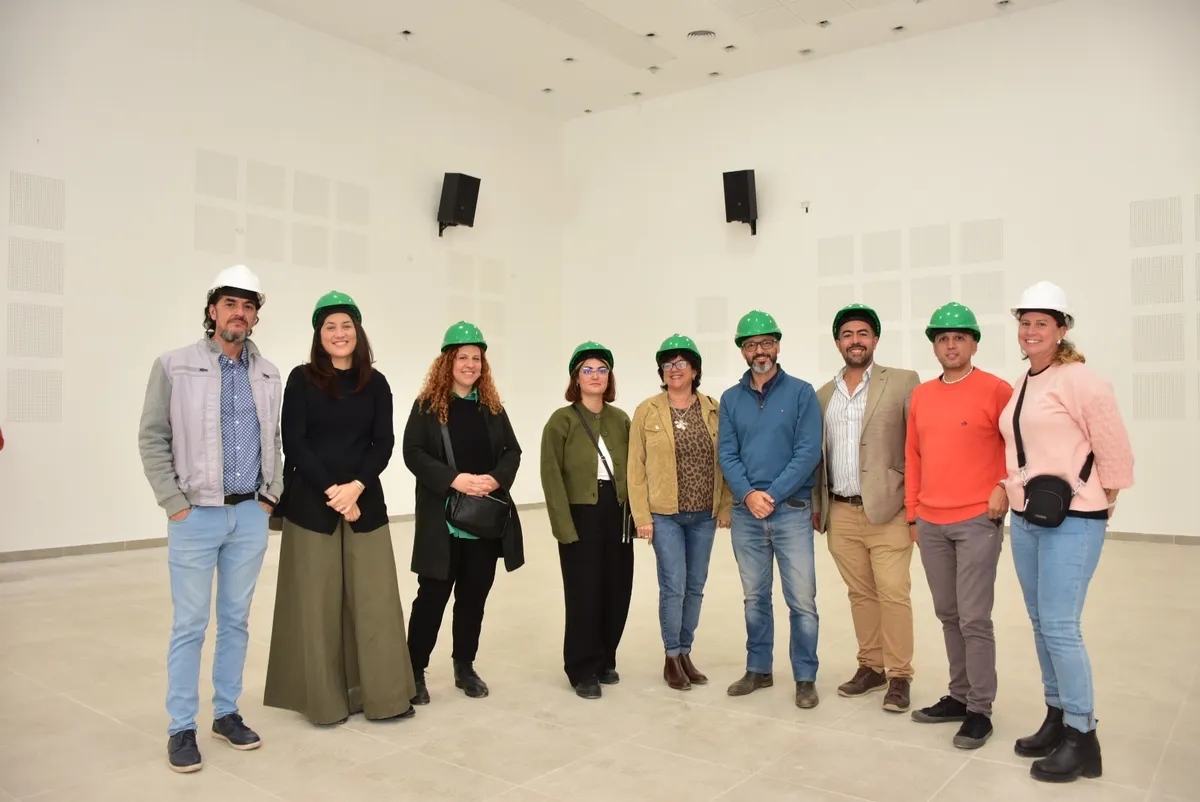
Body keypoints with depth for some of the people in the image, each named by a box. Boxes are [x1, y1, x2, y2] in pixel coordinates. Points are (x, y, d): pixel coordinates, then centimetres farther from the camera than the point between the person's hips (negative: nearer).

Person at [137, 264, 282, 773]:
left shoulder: (268, 375, 8)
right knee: (189, 626, 3)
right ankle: (181, 728, 15)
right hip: (196, 516, -4)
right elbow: (152, 440, -4)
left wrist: (271, 495, 5)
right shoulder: (174, 366, -3)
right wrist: (174, 503, -9)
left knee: (236, 620, 12)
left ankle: (227, 713, 25)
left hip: (250, 516, 4)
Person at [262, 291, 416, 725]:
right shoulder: (302, 379, 0)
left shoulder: (375, 383, 6)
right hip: (311, 503, -2)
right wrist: (331, 492, -13)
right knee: (317, 601, 3)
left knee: (374, 598, 2)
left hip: (365, 502, 2)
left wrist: (356, 487, -14)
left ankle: (381, 694, 12)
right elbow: (293, 442, -6)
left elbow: (384, 443, 1)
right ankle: (323, 698, 16)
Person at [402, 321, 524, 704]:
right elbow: (413, 453, -9)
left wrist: (496, 478, -12)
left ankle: (465, 667, 26)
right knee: (432, 596, 1)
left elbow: (512, 451, 8)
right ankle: (415, 671, 15)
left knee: (474, 596, 11)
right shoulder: (427, 404, -2)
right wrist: (453, 479, -20)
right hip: (442, 519, -4)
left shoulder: (493, 406, 10)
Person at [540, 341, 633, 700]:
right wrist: (563, 525, -15)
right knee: (584, 593, 0)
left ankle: (605, 660, 26)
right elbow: (552, 476, -8)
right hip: (581, 515, -4)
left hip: (617, 514, 4)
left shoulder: (621, 419, 10)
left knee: (617, 590, 8)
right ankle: (583, 669, 15)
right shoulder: (562, 420, -3)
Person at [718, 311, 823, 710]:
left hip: (792, 510, -3)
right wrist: (749, 495, -13)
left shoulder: (801, 393, -1)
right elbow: (727, 454, 3)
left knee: (802, 600, -1)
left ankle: (805, 678, 13)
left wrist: (773, 495, -14)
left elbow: (809, 452, -8)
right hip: (745, 513, 3)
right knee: (755, 597, 13)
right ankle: (758, 669, 27)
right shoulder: (730, 399, 8)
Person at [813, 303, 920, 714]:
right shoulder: (823, 394, 12)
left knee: (893, 595, -1)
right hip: (841, 515, 4)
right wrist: (818, 506, 11)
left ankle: (899, 676, 11)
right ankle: (870, 666, 24)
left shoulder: (903, 383, -1)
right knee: (860, 595, 12)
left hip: (888, 511, -4)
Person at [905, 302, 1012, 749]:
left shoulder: (996, 391, -5)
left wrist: (1005, 487, -11)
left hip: (977, 521, -5)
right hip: (931, 524, 5)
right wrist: (912, 510, 12)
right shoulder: (920, 396, 10)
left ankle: (980, 710, 9)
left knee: (974, 619, -3)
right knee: (948, 616, 13)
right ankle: (959, 696, 26)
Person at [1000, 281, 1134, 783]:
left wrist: (1099, 501, -1)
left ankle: (1082, 739, 7)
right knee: (1040, 624, 13)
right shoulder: (1020, 387, 12)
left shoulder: (1080, 380, -12)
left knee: (1060, 627, -7)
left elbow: (1115, 450, -10)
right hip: (1025, 519, 8)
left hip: (1072, 521, -8)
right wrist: (1013, 492, 16)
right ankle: (1056, 718, 26)